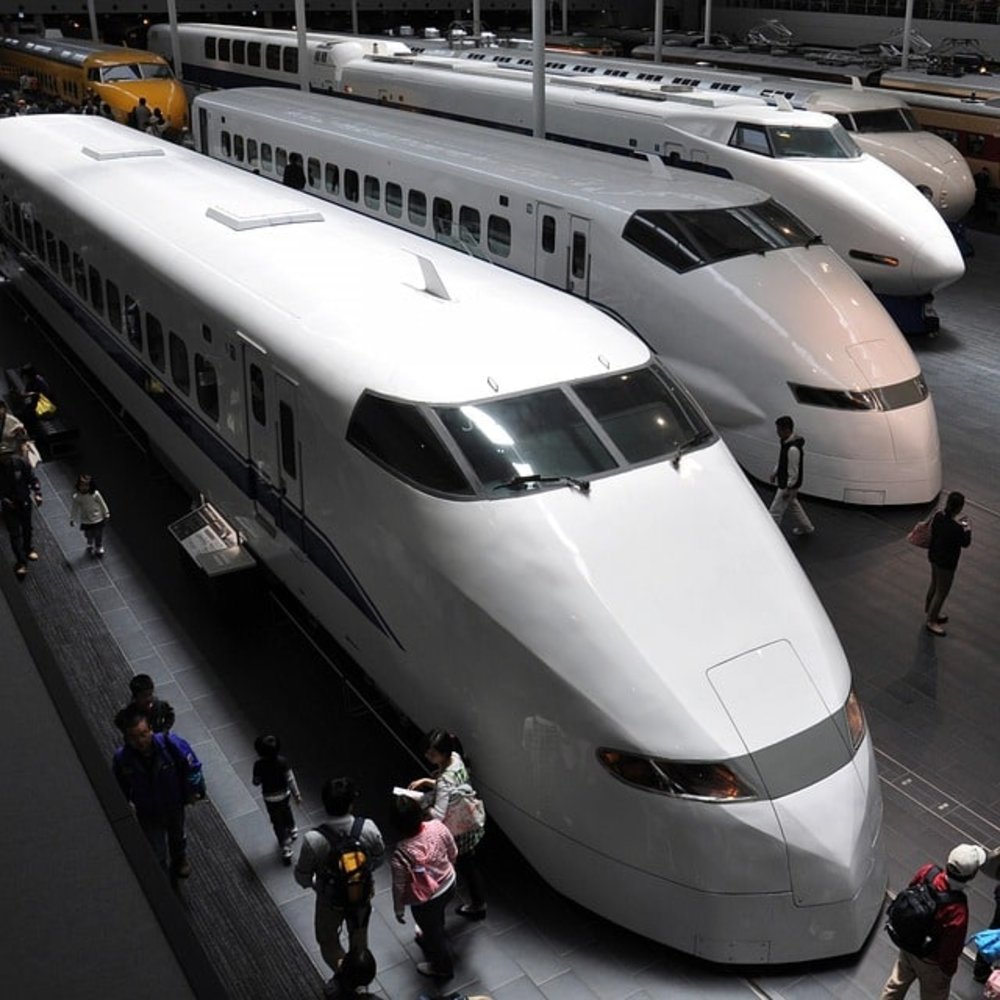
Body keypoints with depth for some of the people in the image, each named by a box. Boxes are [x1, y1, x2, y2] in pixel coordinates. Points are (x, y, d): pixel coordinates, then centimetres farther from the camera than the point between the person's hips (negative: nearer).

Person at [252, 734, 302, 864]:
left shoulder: (259, 765, -26)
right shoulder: (282, 762, -23)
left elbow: (256, 782, -11)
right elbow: (290, 780, -16)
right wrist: (297, 794, -5)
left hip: (270, 798, -2)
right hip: (284, 794, 2)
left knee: (278, 823, 13)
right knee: (287, 813, 33)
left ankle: (286, 849, 16)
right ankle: (292, 830, 58)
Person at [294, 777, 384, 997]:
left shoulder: (314, 840, -35)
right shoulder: (368, 829, -29)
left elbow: (302, 875, -17)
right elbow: (378, 857, -7)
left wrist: (312, 885, 6)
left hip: (330, 900, -3)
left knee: (327, 939, 29)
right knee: (359, 936, 32)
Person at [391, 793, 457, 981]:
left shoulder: (401, 854, -36)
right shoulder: (437, 826, -25)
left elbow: (399, 887, -20)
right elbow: (453, 853, -6)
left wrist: (399, 910, -1)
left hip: (426, 902, -5)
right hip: (449, 885, 5)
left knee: (433, 932, 26)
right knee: (437, 921, 36)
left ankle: (442, 968, 51)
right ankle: (429, 939, 66)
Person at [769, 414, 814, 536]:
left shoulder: (793, 449, -32)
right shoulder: (786, 442, -2)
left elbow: (793, 471, -26)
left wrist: (788, 488, -20)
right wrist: (775, 473, 18)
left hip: (789, 484, -10)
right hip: (783, 481, 10)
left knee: (776, 511, -1)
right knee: (793, 504, 27)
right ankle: (806, 528, 44)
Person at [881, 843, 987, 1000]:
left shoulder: (926, 872, -26)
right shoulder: (957, 911, -41)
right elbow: (951, 947, -24)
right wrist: (949, 969, -3)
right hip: (931, 961, -4)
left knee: (897, 983, 30)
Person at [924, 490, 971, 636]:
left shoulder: (939, 516, -12)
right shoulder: (956, 528, -33)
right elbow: (965, 543, -16)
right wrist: (967, 529, 1)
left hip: (934, 557, 8)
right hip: (946, 564, -8)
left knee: (934, 586, 28)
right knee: (941, 593, 11)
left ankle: (931, 613, 49)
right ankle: (932, 622, 27)